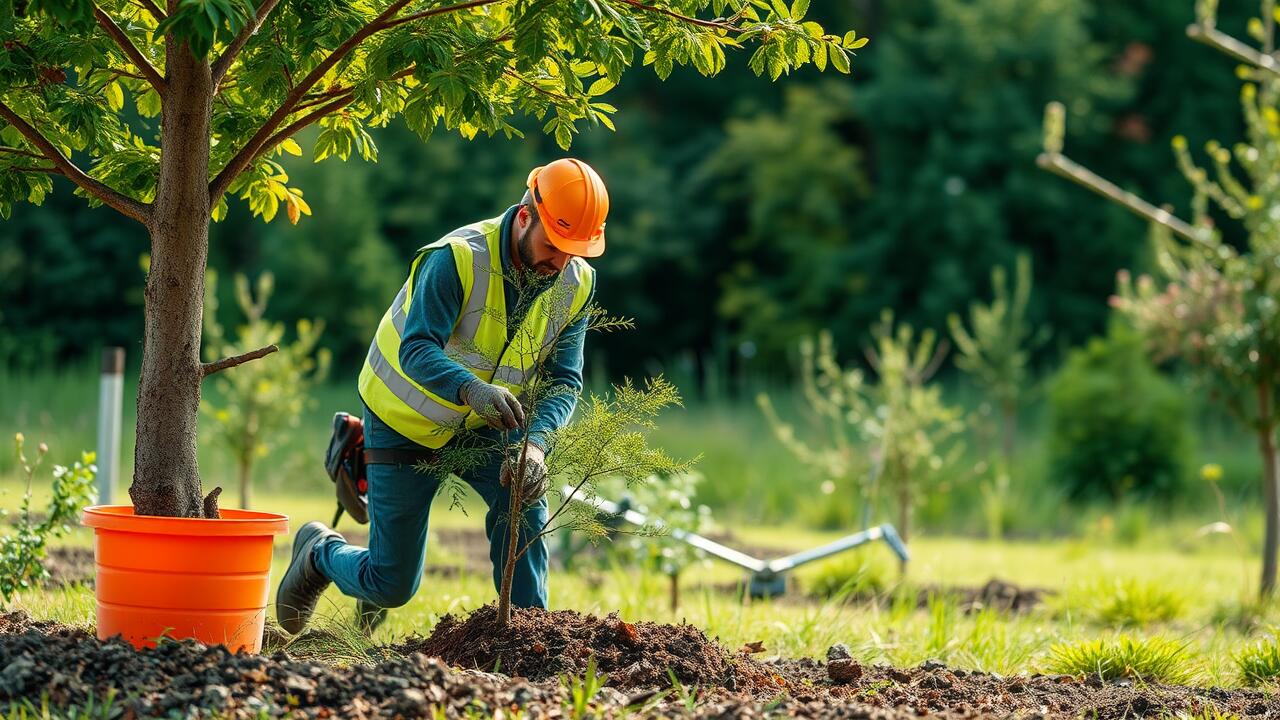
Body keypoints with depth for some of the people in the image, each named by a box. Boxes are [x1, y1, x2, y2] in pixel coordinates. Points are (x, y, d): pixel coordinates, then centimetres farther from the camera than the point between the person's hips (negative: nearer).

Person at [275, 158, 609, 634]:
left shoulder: (575, 284, -12)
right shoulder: (457, 258, -30)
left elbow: (564, 380, -16)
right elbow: (417, 350, -39)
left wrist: (536, 442, -36)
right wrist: (473, 389, -59)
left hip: (483, 425, 5)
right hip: (407, 424, -4)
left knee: (522, 502, -26)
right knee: (393, 586, 1)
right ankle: (320, 553, 34)